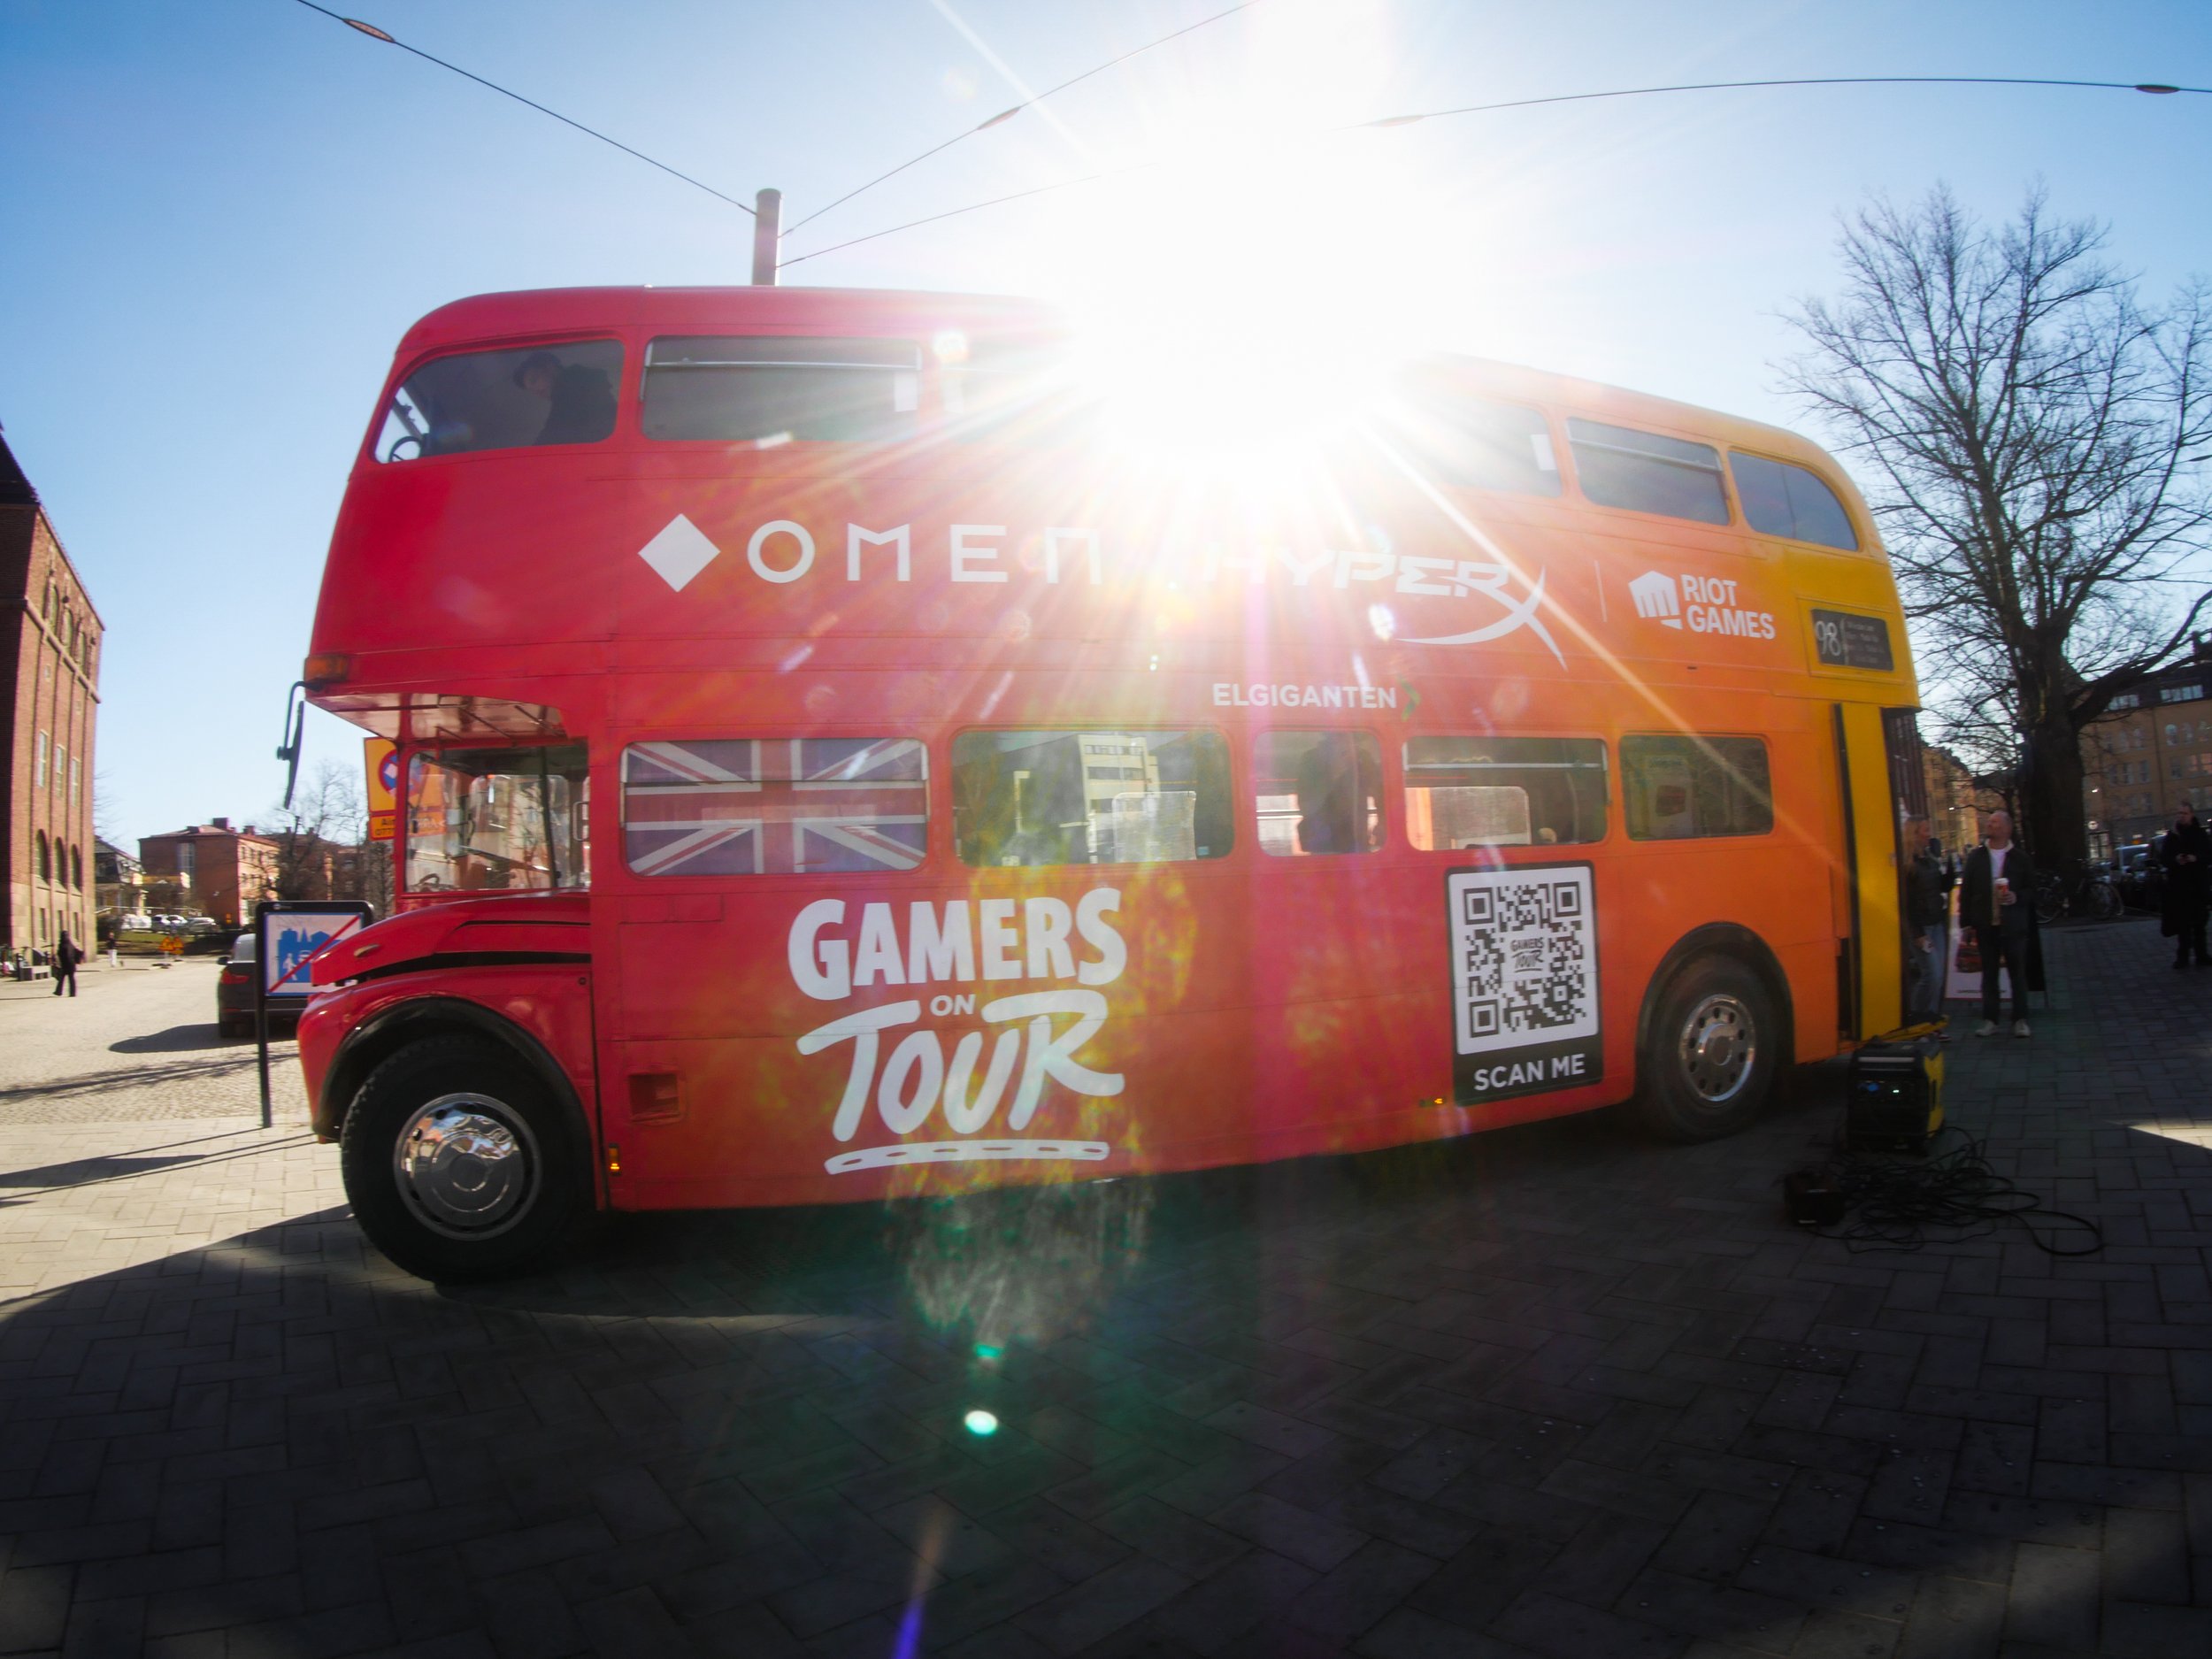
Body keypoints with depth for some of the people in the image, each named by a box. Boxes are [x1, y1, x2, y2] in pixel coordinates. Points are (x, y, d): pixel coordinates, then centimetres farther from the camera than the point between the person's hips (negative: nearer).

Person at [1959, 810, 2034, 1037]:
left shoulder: (2021, 858, 2)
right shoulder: (1975, 856, 6)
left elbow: (2031, 890, 4)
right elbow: (1966, 891, 4)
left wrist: (2017, 897, -17)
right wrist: (1966, 922, -1)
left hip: (2013, 925, -2)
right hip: (1986, 925, 2)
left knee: (2018, 973, 4)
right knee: (1989, 974, 7)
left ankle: (2020, 1020, 11)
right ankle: (1989, 1021, 11)